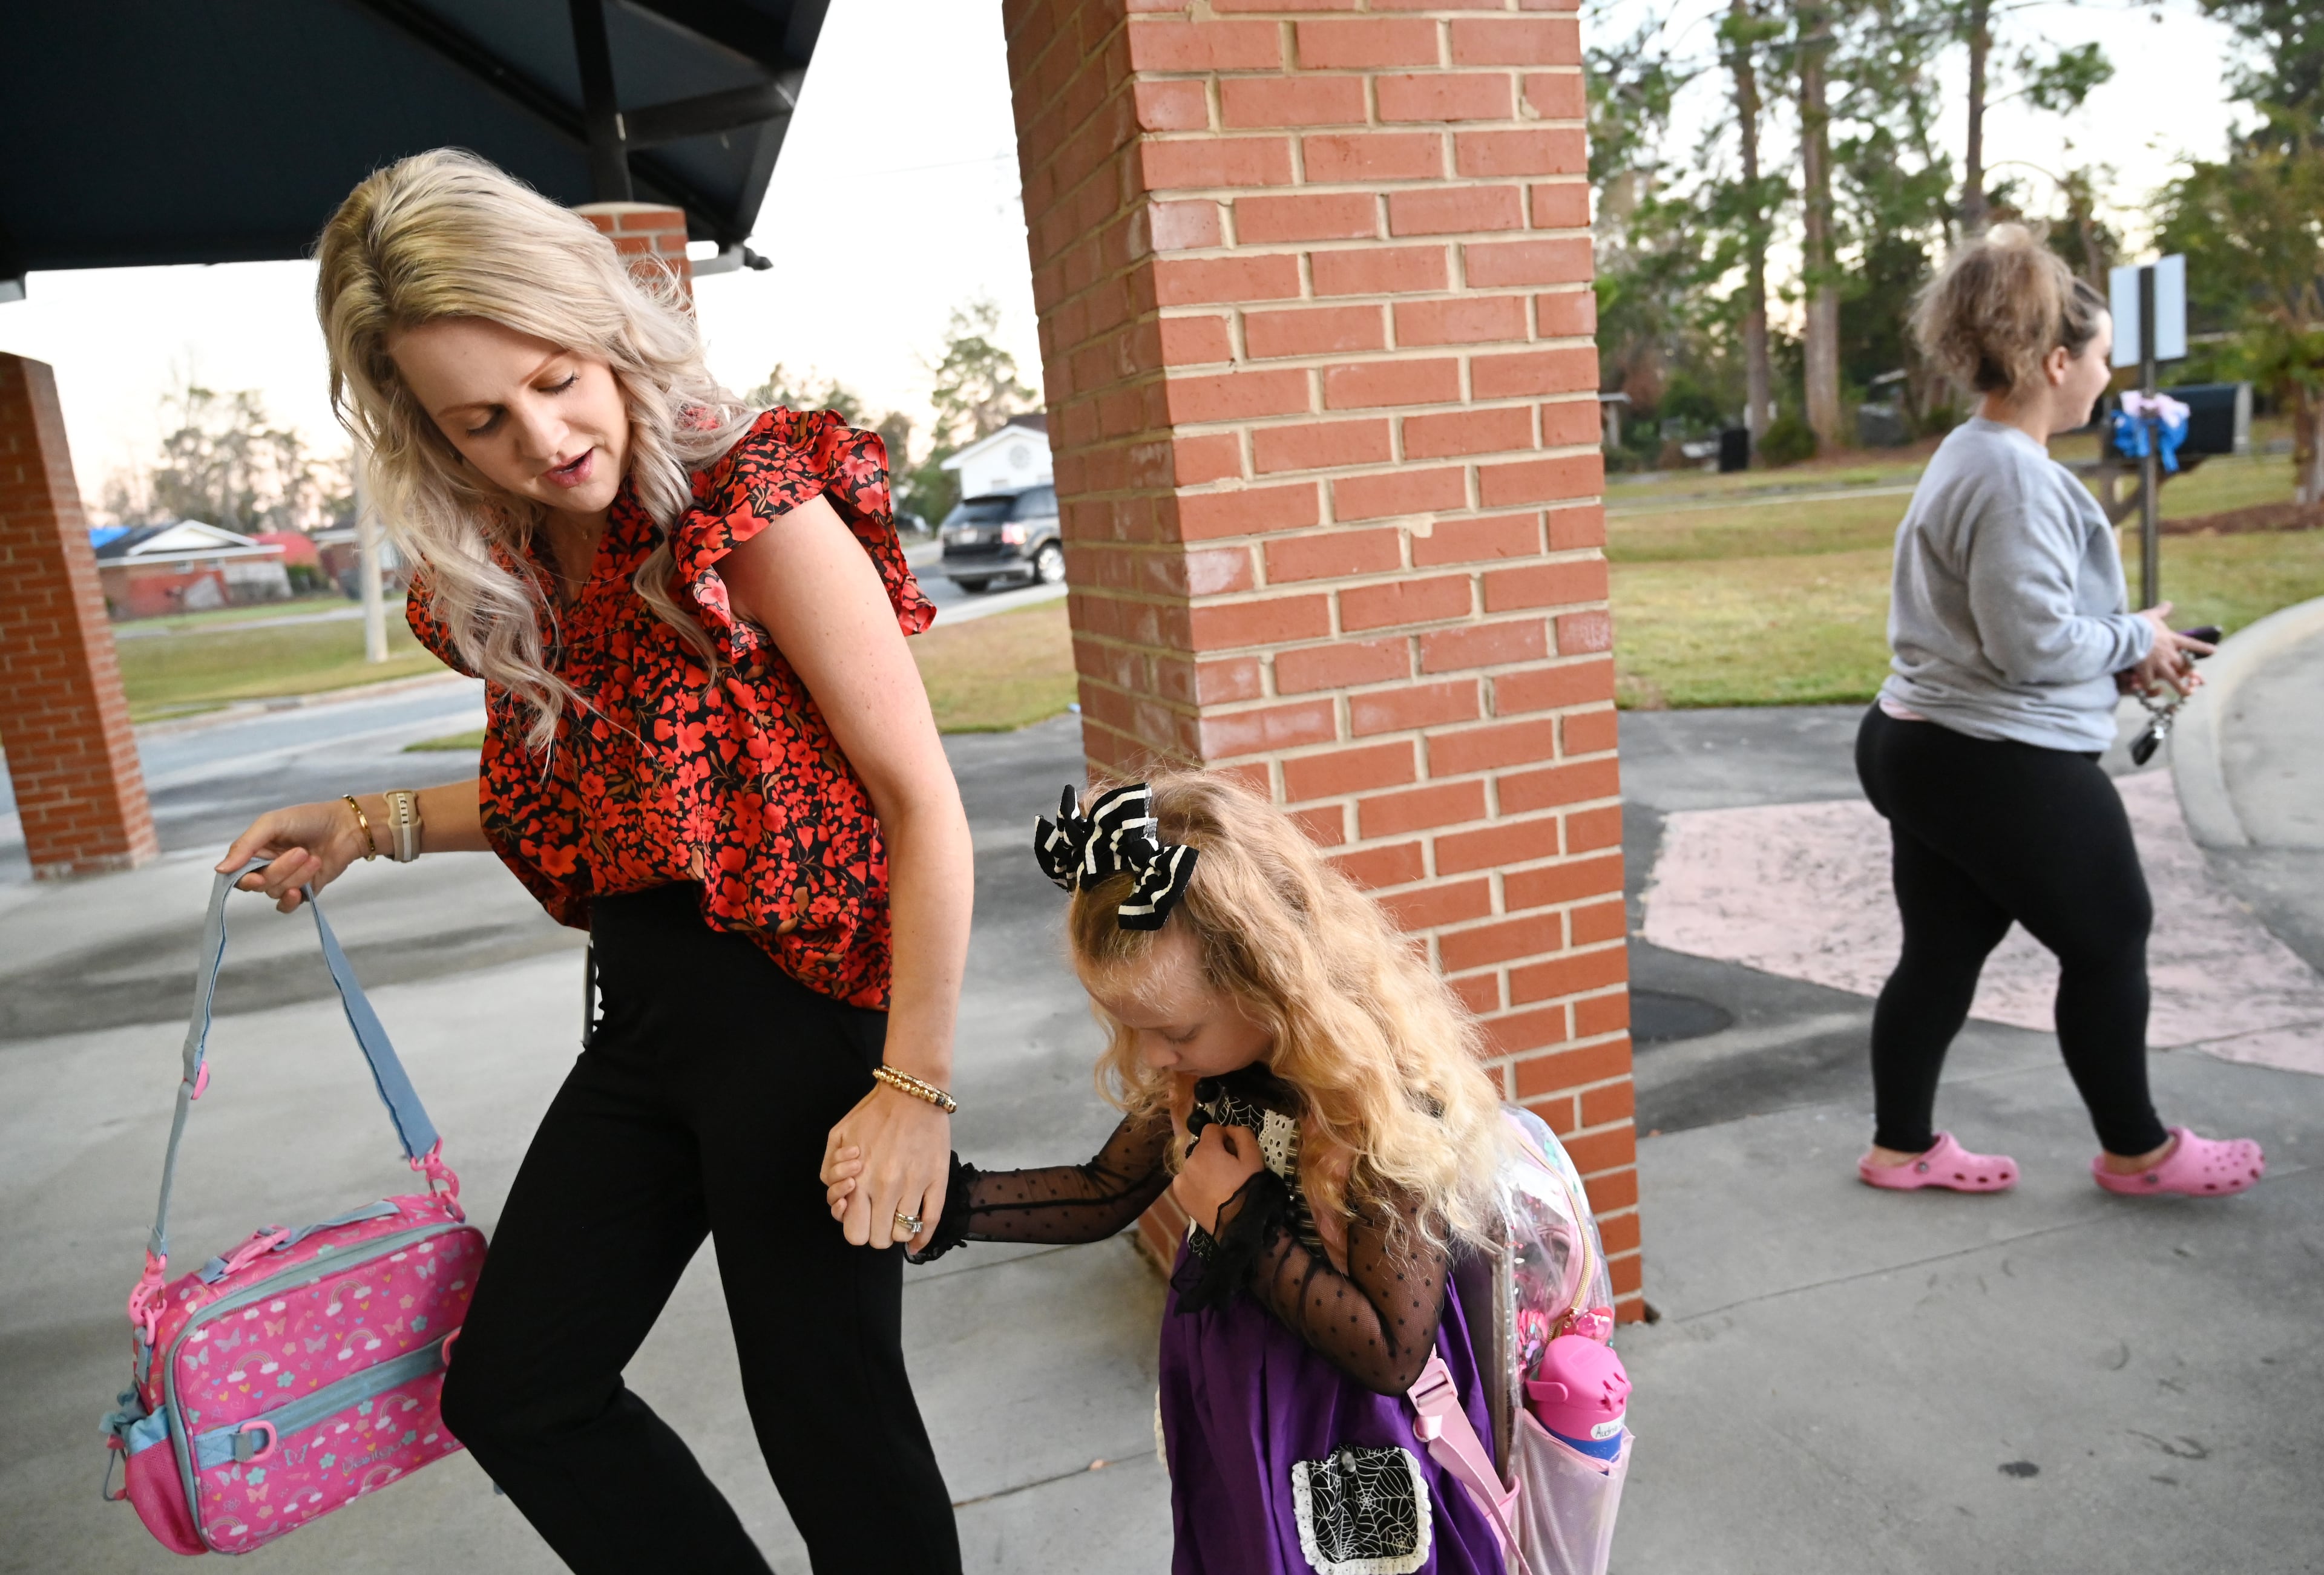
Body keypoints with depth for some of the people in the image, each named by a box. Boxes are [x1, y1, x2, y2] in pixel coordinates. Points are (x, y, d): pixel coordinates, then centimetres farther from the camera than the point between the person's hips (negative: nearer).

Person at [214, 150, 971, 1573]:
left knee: (830, 1418, 6)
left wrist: (915, 1086, -19)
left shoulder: (752, 504, -17)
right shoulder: (512, 571, 6)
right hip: (646, 1021, 9)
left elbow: (924, 802, -19)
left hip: (800, 1007, -8)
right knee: (514, 1394, 19)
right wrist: (370, 825, 12)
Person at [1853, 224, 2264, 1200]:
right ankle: (2137, 1151, 28)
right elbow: (2035, 643, -23)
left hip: (1930, 750, 10)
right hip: (2005, 767, -10)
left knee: (1943, 954, 15)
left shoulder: (1971, 458, 13)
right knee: (2108, 943, 9)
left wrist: (2125, 660, 10)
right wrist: (2136, 639, -5)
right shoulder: (2015, 475, -20)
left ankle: (1901, 1146, 26)